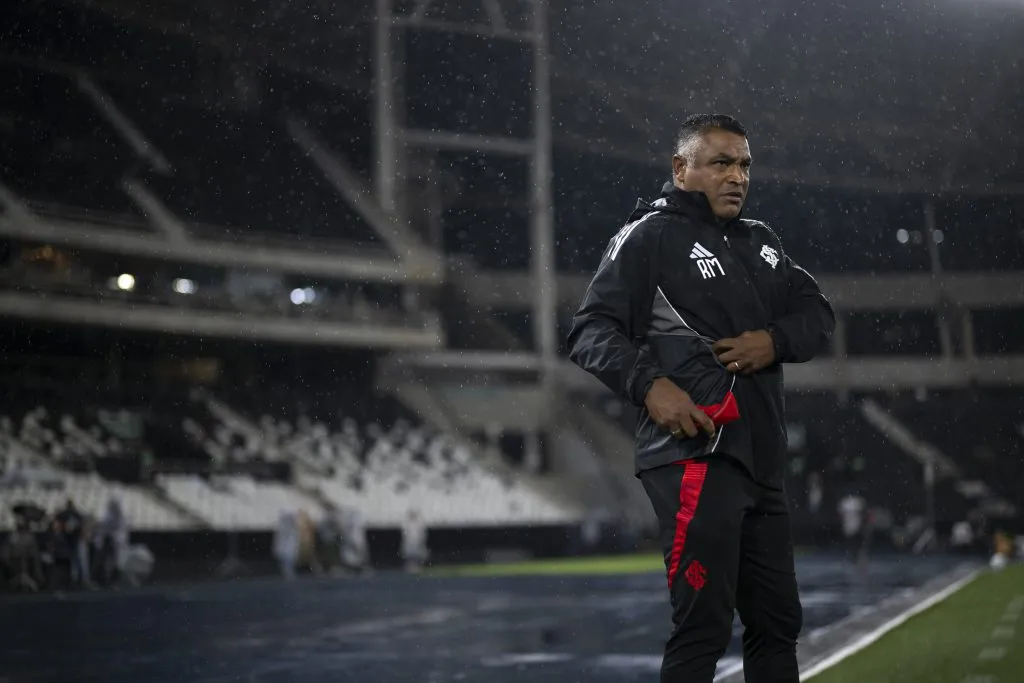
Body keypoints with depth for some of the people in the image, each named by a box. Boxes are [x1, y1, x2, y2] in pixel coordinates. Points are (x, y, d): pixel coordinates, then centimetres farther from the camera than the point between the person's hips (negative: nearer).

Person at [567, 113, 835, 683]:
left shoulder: (762, 242, 21)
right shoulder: (650, 236, -2)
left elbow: (819, 314, 18)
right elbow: (592, 330, -8)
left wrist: (775, 341, -4)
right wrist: (650, 385, -24)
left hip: (762, 461, 8)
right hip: (696, 457, -8)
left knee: (778, 622, 13)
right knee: (704, 625, -11)